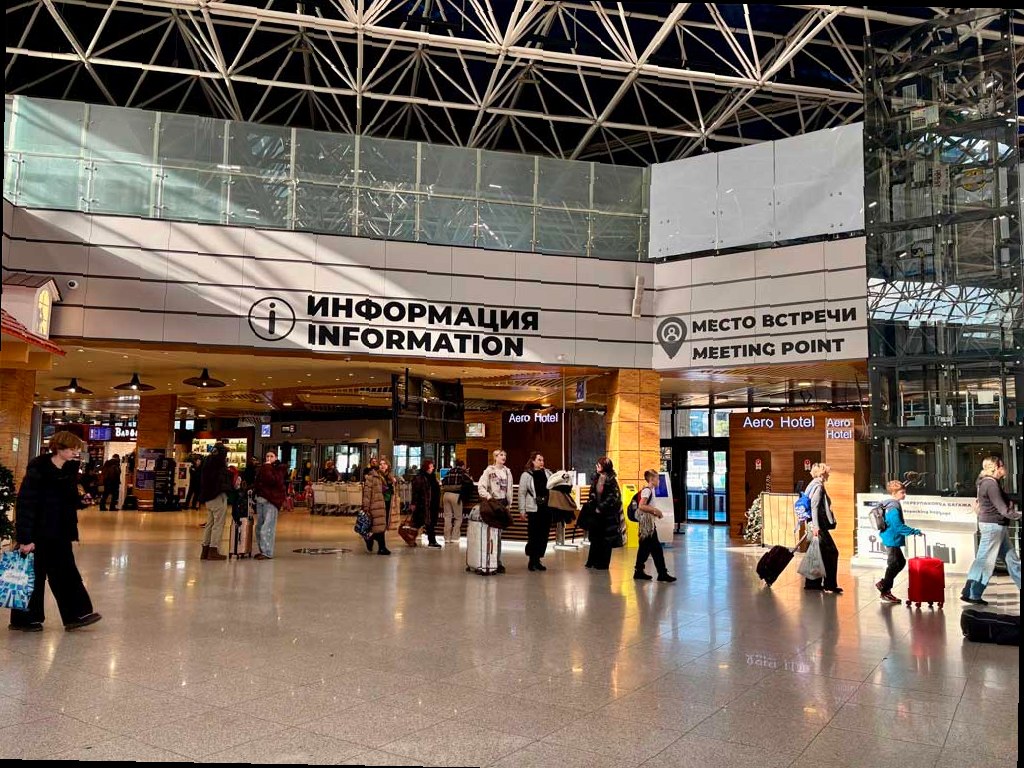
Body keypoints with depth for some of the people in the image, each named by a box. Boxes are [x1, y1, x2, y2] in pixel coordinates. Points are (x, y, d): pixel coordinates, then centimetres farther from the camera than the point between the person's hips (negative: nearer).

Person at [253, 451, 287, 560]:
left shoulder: (279, 469, -2)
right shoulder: (262, 467, 17)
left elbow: (273, 480, -18)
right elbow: (257, 481, 23)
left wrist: (268, 468, -14)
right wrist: (254, 489, 7)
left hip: (271, 500, -7)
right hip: (260, 499, 7)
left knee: (267, 527, -12)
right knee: (259, 527, 10)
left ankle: (267, 552, -12)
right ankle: (262, 550, 19)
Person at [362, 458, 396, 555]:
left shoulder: (390, 477, 15)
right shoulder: (372, 476, -7)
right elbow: (367, 491, -11)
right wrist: (366, 507, -16)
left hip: (387, 504, 7)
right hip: (377, 504, -7)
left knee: (384, 526, 10)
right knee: (380, 525, -6)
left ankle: (370, 539, 33)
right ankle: (382, 547, 2)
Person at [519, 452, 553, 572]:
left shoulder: (548, 473, 12)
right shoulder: (526, 475, -1)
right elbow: (522, 493, -1)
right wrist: (522, 510, -6)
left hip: (547, 509, 4)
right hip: (533, 510, -4)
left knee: (543, 536, 7)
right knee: (533, 536, -1)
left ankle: (537, 560, 18)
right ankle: (531, 561, 11)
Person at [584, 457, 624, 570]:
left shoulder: (611, 480, -14)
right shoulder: (596, 477, 6)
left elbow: (613, 497, -18)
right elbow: (592, 493, 14)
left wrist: (601, 508, -16)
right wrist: (590, 506, 3)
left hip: (607, 513, -7)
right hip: (596, 511, 7)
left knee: (605, 539, 3)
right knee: (595, 537, 12)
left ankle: (603, 563, 12)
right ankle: (593, 561, 22)